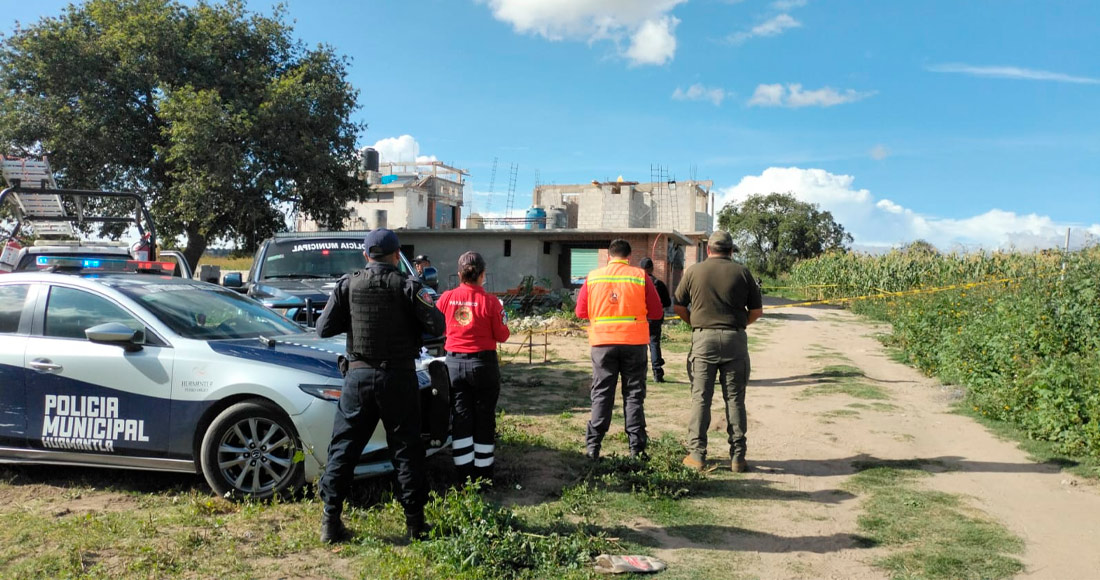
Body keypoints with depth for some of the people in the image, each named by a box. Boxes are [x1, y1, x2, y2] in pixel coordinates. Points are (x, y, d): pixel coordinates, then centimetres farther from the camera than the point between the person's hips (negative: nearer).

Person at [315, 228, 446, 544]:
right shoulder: (406, 285, -6)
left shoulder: (348, 284, 0)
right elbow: (436, 325, -9)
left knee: (344, 447, 10)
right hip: (399, 376, -1)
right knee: (406, 449, 8)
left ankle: (331, 522, 9)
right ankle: (415, 521, 14)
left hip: (359, 376, 2)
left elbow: (324, 327, 0)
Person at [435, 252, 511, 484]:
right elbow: (502, 336, -6)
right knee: (484, 421, 9)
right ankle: (483, 478, 17)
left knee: (461, 420, 9)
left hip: (454, 363, 2)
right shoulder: (489, 301, -11)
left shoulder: (446, 298, -4)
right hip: (483, 363, -2)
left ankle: (465, 477, 12)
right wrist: (500, 313, 9)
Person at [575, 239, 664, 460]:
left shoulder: (593, 277, 3)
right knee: (634, 395, 8)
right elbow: (656, 313, 0)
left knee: (601, 394, 9)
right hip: (634, 342, -1)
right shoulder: (640, 276, -1)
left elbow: (581, 311, 4)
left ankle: (593, 446, 6)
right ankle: (637, 448, 8)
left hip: (603, 342, 1)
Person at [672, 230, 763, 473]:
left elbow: (678, 306, 5)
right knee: (735, 399, 6)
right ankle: (738, 457, 9)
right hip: (735, 339, 1)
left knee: (700, 398, 5)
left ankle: (697, 455, 6)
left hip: (703, 338, 0)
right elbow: (757, 310, 5)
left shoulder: (694, 271, 3)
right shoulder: (742, 272, 3)